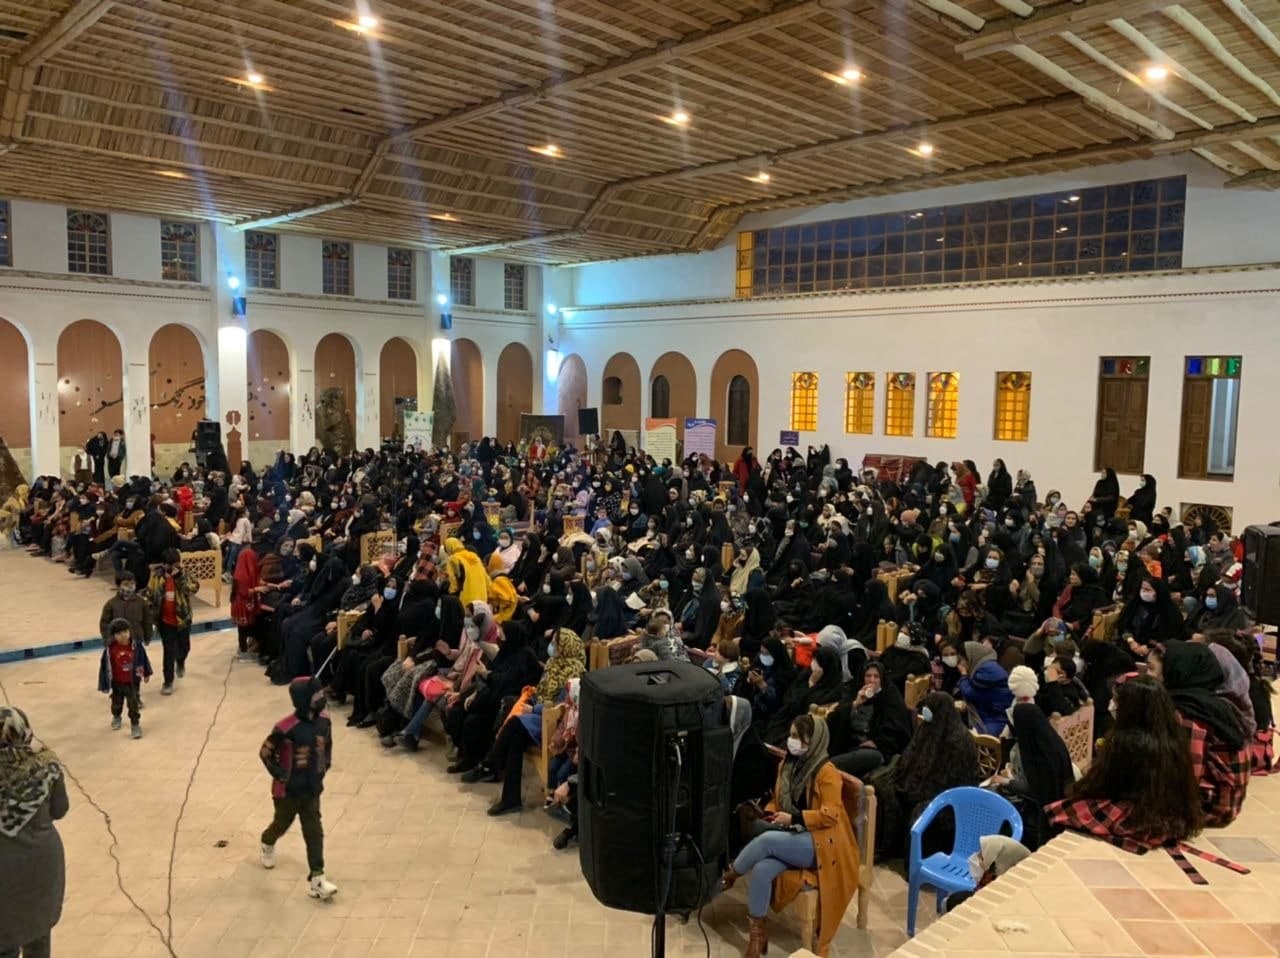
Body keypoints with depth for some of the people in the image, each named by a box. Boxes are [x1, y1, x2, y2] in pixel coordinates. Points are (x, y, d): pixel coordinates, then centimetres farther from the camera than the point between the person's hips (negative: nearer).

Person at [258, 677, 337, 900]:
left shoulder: (323, 721, -9)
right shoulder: (286, 728, -27)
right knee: (282, 824, 21)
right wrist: (280, 774, -12)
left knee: (314, 831, 1)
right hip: (288, 790, -4)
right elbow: (265, 752, -15)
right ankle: (267, 843, 57)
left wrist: (325, 765, 5)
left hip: (312, 789, 4)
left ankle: (316, 879, 3)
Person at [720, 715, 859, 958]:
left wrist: (793, 818, -22)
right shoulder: (786, 765, 9)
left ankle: (728, 876, -5)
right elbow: (777, 799, 21)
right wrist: (770, 813, -1)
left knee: (767, 840, -30)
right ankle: (758, 932, -12)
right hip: (790, 837, 6)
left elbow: (829, 815, -17)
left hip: (819, 843, -6)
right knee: (761, 869, -25)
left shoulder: (826, 772, -13)